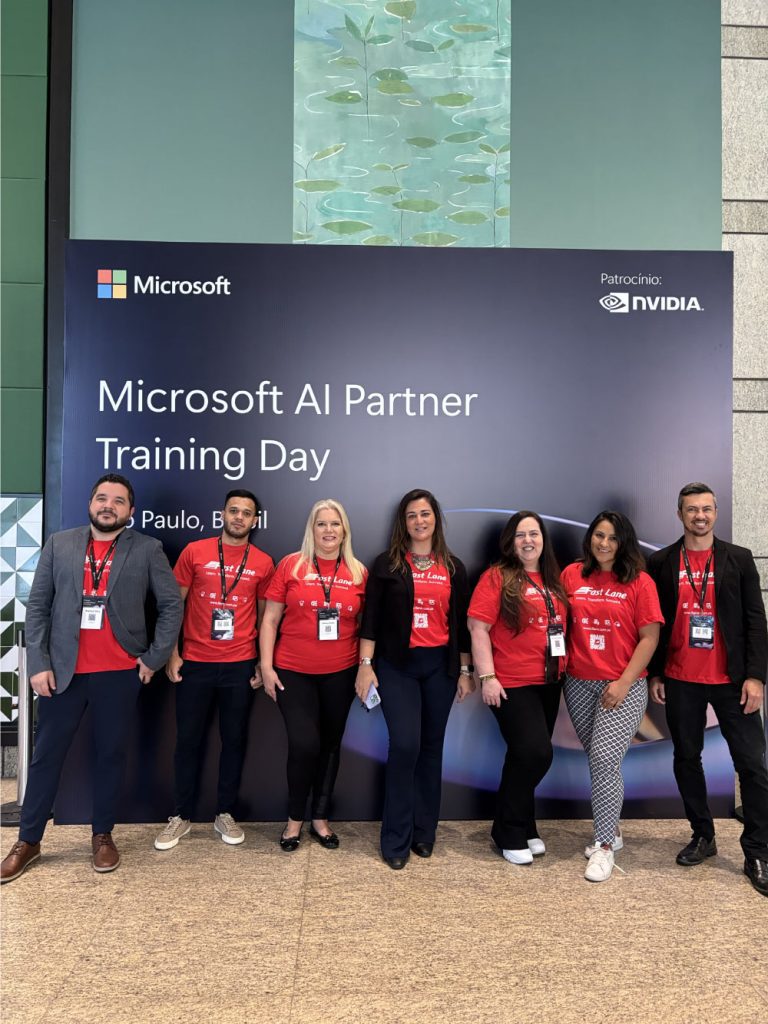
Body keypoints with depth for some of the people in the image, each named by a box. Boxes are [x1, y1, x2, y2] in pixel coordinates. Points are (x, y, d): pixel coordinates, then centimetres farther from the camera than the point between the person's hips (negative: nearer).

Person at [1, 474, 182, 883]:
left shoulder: (147, 550, 0)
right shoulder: (59, 544, 4)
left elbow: (172, 605, 2)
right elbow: (37, 607, 3)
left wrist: (153, 658, -3)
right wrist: (39, 664, -4)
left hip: (119, 673, -1)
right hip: (63, 670, 1)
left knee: (110, 754, 10)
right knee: (46, 755, 10)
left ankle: (102, 836, 26)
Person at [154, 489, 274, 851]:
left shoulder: (263, 563, 3)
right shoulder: (195, 551, -1)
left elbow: (264, 615, 9)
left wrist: (263, 662, 5)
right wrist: (172, 653, -3)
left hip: (240, 665, 1)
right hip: (195, 663, -1)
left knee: (234, 739, 9)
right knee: (188, 739, 8)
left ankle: (225, 814, 25)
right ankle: (181, 816, 24)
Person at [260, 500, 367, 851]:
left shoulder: (358, 572, 2)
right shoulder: (291, 565, -4)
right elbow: (270, 619, -1)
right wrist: (266, 665, -6)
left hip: (340, 674, 3)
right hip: (293, 672, -2)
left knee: (330, 745, 12)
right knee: (304, 744, -8)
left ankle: (320, 818, 31)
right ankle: (294, 818, 17)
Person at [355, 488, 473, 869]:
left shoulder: (453, 567, 9)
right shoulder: (387, 564, 1)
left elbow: (461, 623, 10)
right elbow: (371, 618, -2)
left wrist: (466, 670, 8)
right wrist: (365, 665, -8)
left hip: (440, 666, 3)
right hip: (397, 665, -3)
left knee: (431, 747, 9)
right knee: (405, 745, -11)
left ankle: (423, 833, 23)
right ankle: (396, 840, 4)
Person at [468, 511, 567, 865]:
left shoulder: (553, 580, 10)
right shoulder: (497, 577, -8)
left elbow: (561, 624, 18)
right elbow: (478, 627, -13)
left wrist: (565, 669, 13)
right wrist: (487, 677, -18)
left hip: (549, 683, 6)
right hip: (511, 683, -6)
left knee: (529, 756, 15)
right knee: (534, 753, -11)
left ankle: (523, 829, 32)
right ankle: (509, 834, 9)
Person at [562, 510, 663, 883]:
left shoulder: (639, 582, -5)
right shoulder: (571, 575, 3)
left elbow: (649, 637, -7)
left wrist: (624, 683, -12)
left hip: (623, 686, -3)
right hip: (579, 683, 3)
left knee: (605, 759, -11)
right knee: (597, 759, 13)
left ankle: (604, 845, 4)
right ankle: (611, 829, 32)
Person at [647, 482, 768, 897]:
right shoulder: (660, 563, 2)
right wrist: (654, 674, 2)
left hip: (730, 679, -1)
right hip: (679, 681, 1)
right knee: (686, 759, 11)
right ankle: (702, 836, 28)